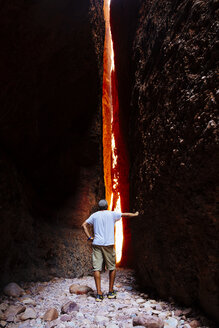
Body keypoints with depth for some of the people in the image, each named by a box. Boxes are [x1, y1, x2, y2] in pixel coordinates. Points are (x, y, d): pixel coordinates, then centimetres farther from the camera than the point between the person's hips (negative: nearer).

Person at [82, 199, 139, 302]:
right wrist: (135, 214, 32)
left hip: (96, 244, 2)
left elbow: (84, 225, 9)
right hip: (108, 244, -1)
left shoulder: (94, 215, 10)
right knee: (112, 268, 12)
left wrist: (89, 237, 7)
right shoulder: (112, 214, 5)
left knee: (96, 268, 2)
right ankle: (111, 292, 19)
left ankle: (99, 294, -1)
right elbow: (126, 214, 15)